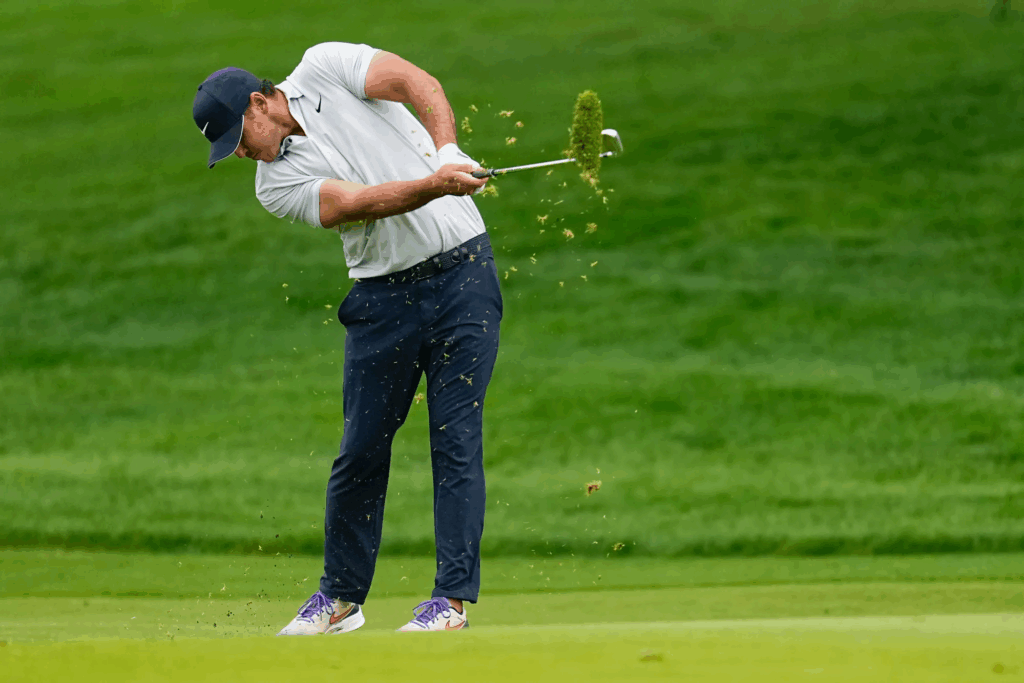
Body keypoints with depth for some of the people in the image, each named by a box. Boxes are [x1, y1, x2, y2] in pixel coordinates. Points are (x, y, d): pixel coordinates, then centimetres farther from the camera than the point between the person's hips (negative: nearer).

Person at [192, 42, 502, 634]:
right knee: (362, 447, 2)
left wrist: (448, 152, -27)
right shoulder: (276, 185, -1)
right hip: (383, 296, 3)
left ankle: (454, 598, -6)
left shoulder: (323, 68, -2)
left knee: (456, 438, -6)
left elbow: (420, 85, -11)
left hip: (461, 270, -3)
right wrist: (434, 185, -33)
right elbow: (357, 203, -17)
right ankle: (342, 597, 15)